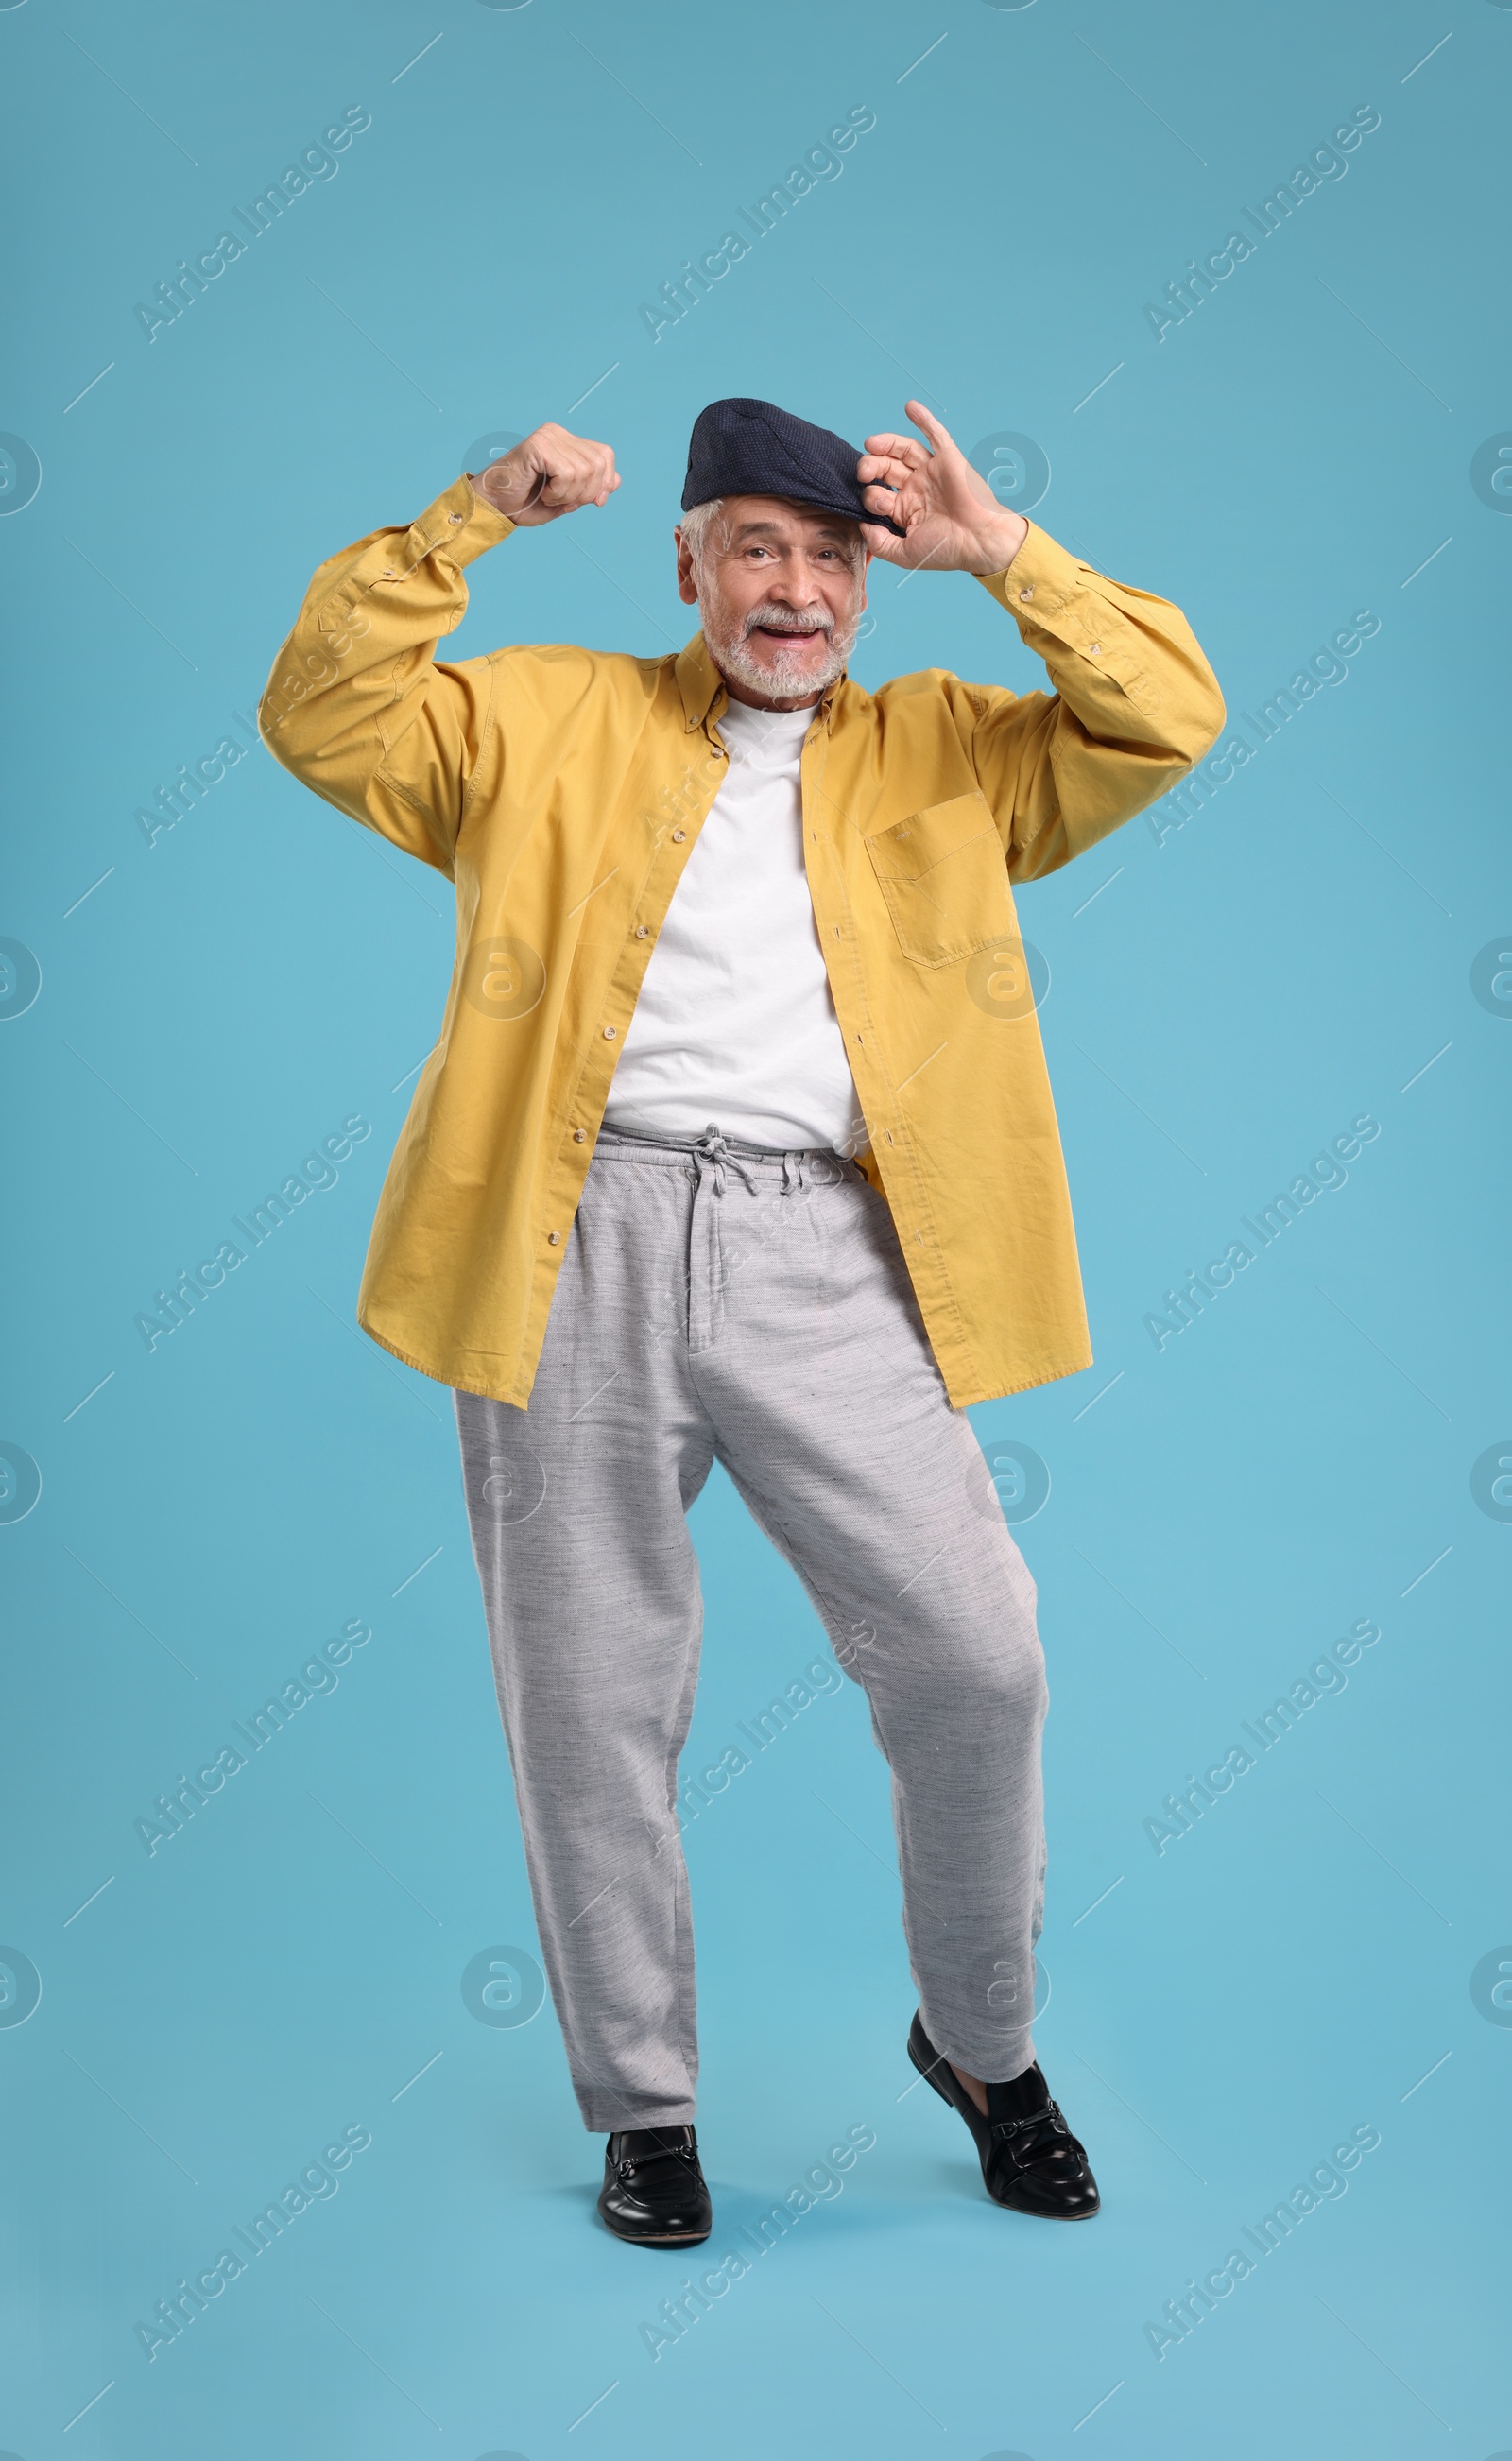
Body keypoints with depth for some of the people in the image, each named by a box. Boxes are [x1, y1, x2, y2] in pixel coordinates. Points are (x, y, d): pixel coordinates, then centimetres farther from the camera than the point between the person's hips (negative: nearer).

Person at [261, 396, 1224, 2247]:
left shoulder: (948, 749, 19)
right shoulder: (551, 723, 16)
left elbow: (1169, 717, 9)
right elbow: (323, 720, 7)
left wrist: (1000, 554, 3)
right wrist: (468, 523, -2)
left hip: (828, 1257, 1)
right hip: (583, 1245, 0)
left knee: (975, 1659, -5)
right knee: (592, 1699, 4)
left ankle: (982, 2041, 20)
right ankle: (643, 2105, 22)